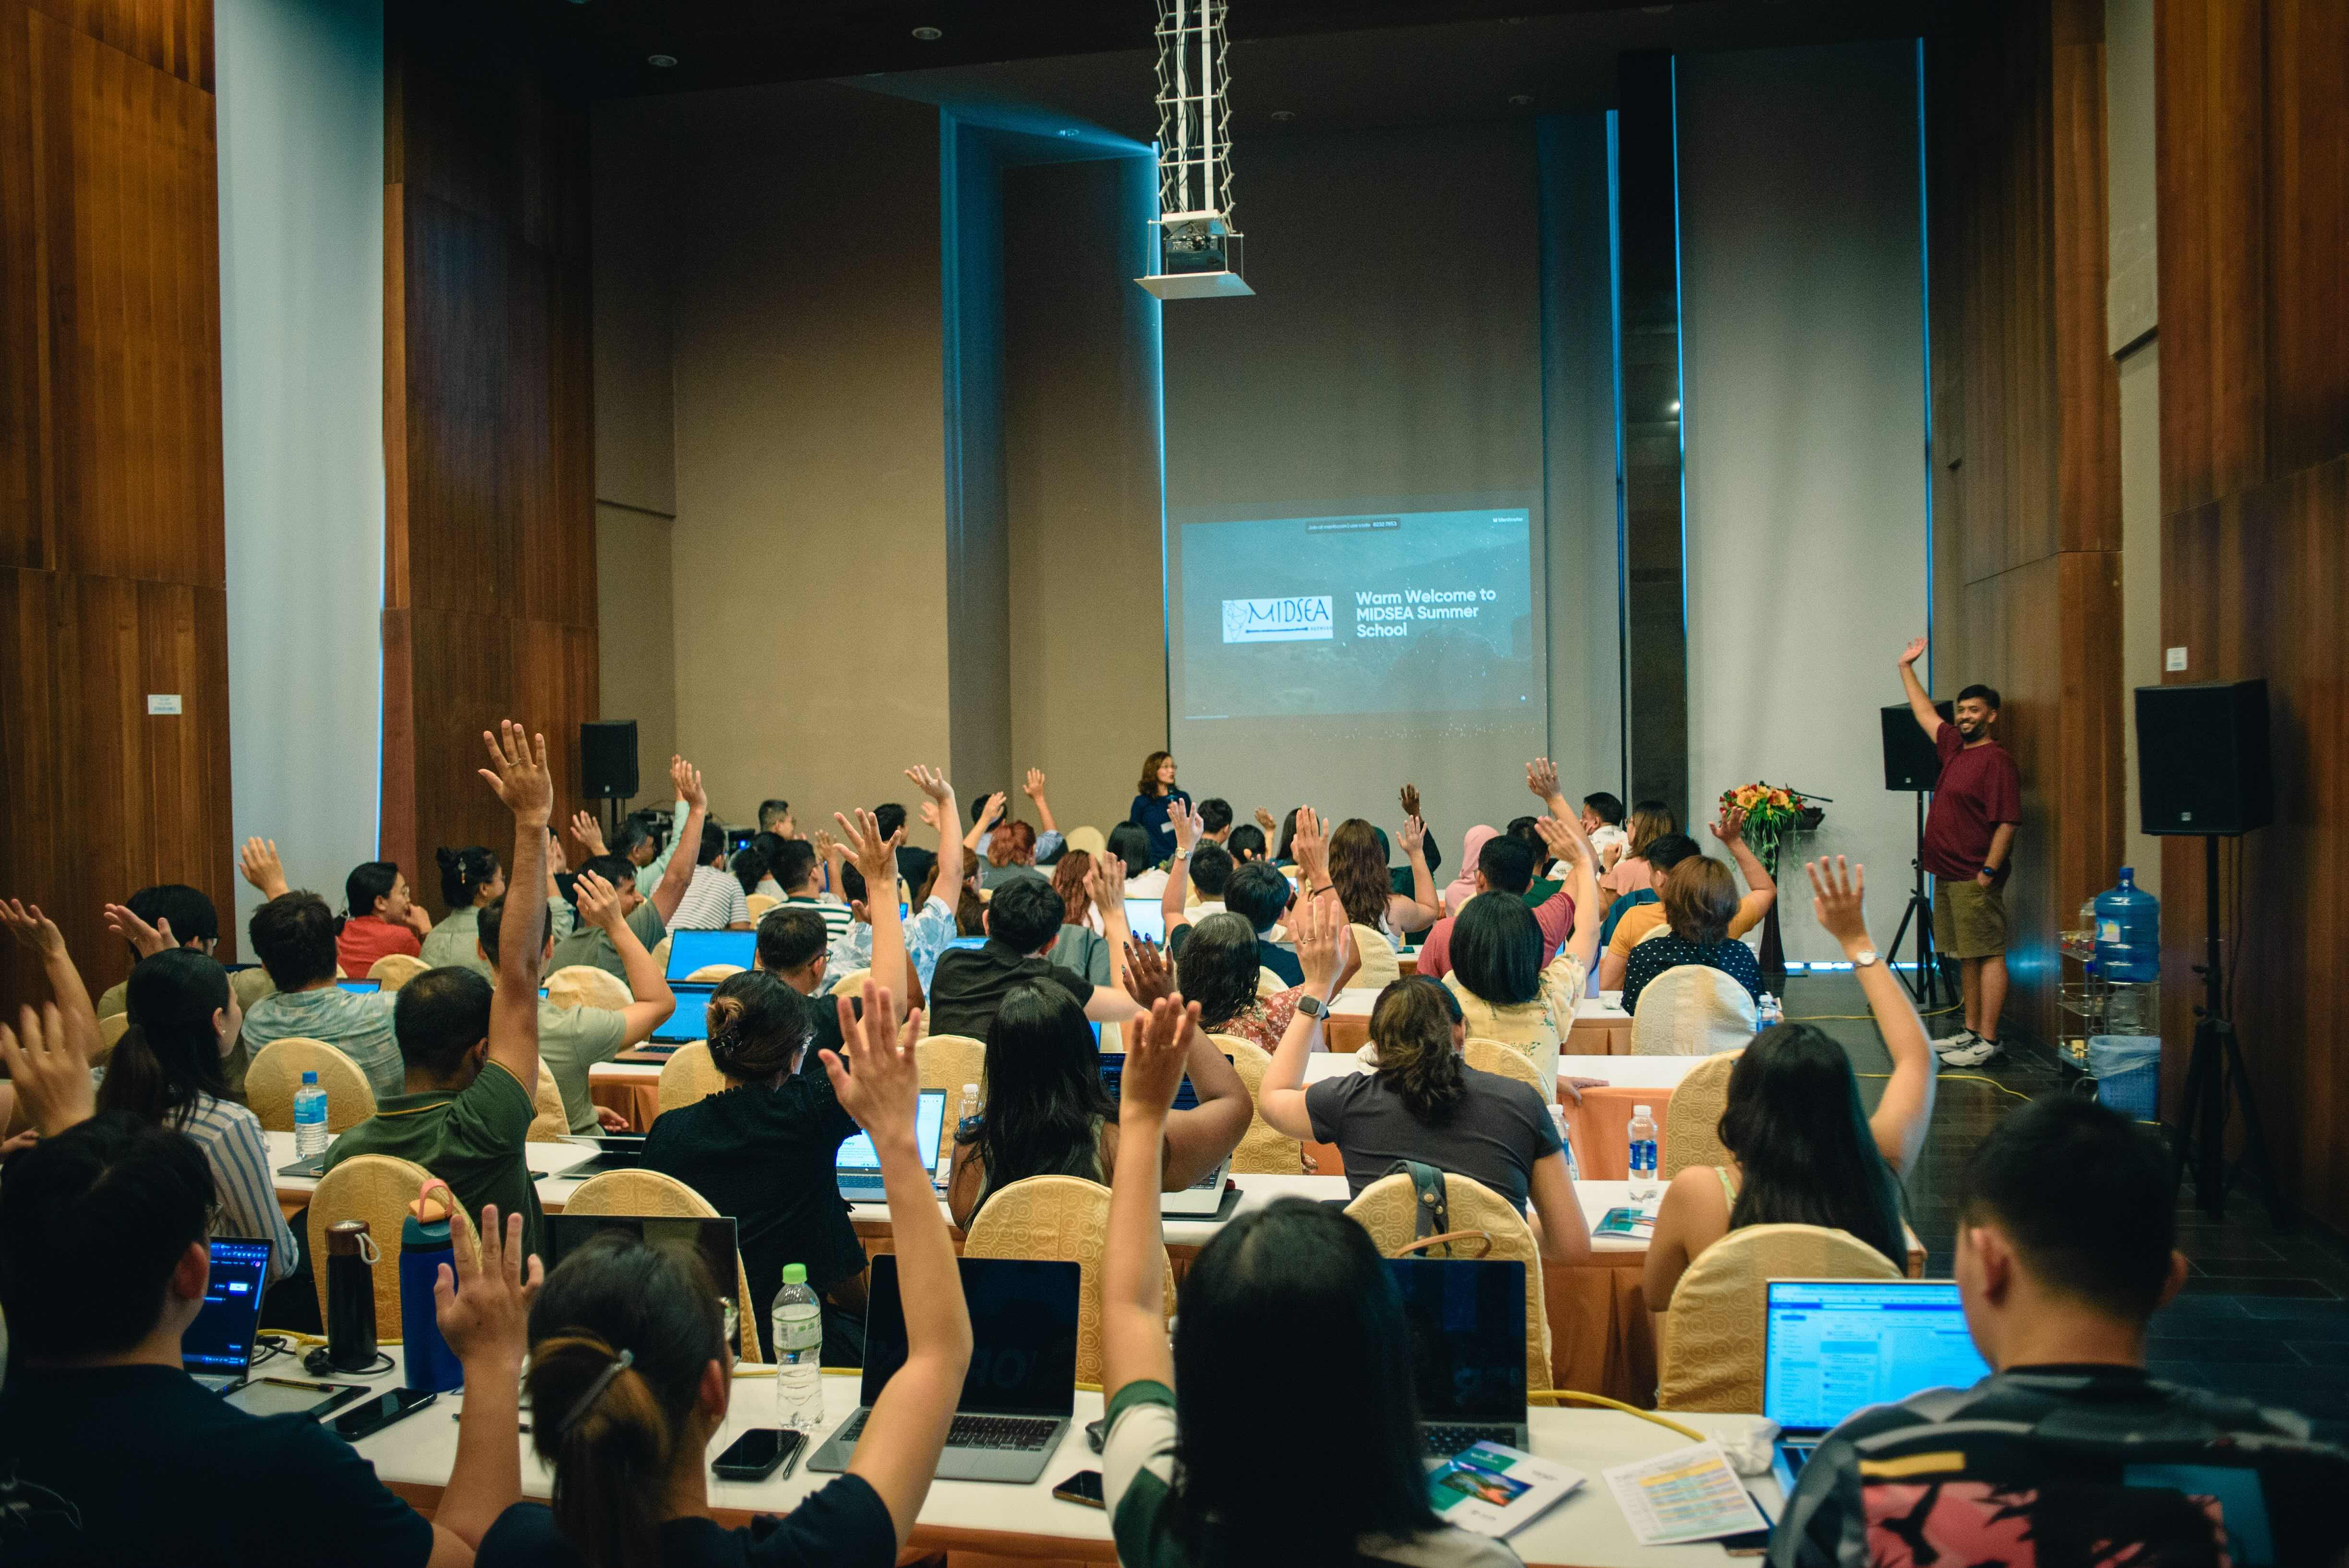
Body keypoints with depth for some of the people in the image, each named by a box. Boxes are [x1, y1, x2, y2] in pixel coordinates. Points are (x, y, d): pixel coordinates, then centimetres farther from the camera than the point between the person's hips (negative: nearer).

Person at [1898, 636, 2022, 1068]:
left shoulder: (1997, 759, -12)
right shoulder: (1954, 746, 13)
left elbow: (2008, 821, -18)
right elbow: (1926, 714, 30)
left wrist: (1990, 871, -21)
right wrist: (1907, 668, 35)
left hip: (1976, 878, -9)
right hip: (1948, 875, 9)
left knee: (1989, 955, -6)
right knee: (1967, 956, 13)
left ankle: (1988, 1042, -6)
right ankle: (1971, 1032, 19)